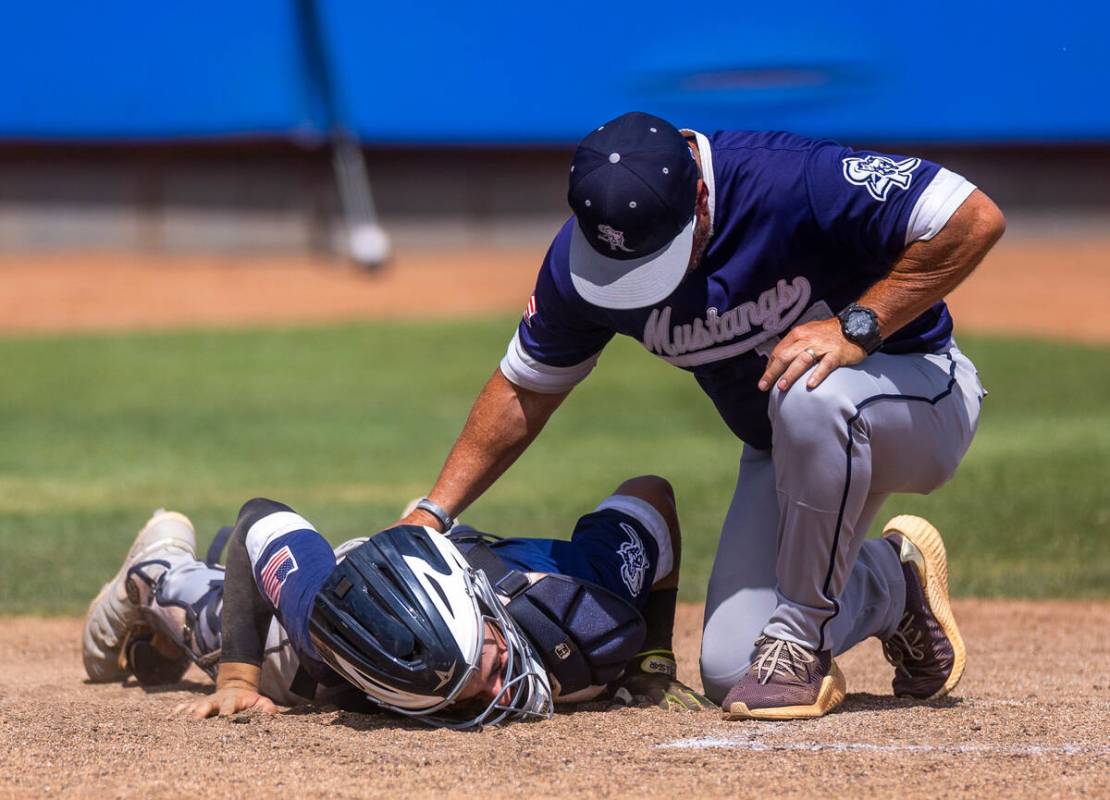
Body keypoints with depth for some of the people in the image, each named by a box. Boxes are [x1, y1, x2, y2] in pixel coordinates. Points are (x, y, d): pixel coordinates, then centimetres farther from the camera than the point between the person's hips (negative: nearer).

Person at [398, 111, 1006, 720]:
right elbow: (527, 386, 2)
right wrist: (432, 513, -4)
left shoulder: (790, 181, -32)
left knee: (809, 394, -40)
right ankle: (891, 586, 20)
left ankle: (801, 638, -19)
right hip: (785, 450, 6)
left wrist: (858, 327, -34)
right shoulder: (579, 260, -14)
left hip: (924, 404, -5)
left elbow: (976, 219, -31)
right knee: (729, 671, -10)